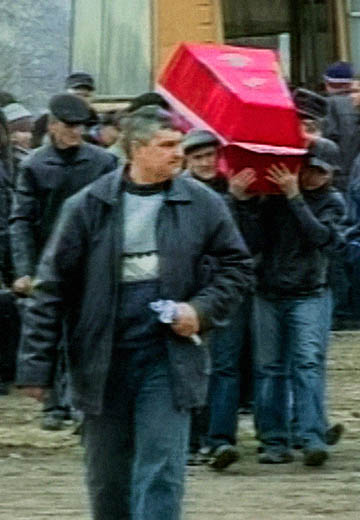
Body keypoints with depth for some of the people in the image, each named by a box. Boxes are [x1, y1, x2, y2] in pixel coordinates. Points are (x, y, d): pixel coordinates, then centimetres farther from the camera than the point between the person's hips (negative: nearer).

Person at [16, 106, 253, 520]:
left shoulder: (201, 204, 0)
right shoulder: (88, 206, -3)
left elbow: (237, 264, 13)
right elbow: (53, 286, 0)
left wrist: (202, 309, -5)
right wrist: (36, 365, -3)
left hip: (167, 359, 0)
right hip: (102, 364, 0)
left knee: (160, 473, -7)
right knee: (107, 478, 11)